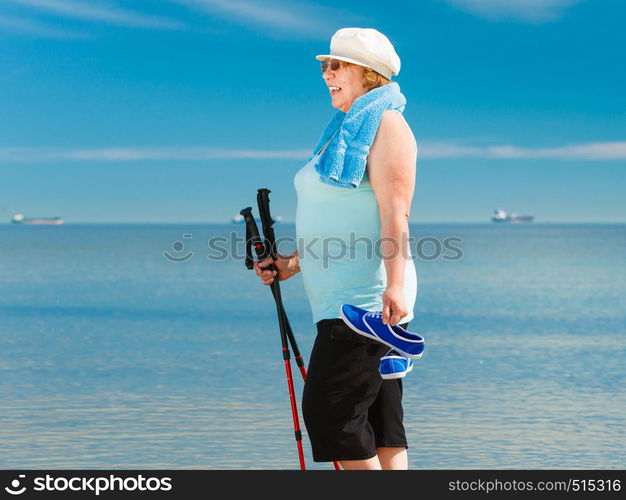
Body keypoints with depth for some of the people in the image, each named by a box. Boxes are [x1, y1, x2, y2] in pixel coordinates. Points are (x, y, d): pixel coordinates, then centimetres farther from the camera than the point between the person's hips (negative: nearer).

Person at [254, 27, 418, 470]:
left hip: (367, 300, -10)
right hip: (342, 302, 10)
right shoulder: (346, 129, 23)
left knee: (329, 410, -11)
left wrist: (395, 285, -25)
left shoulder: (386, 123, -6)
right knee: (379, 419, 7)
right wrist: (293, 264, 19)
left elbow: (394, 215, -17)